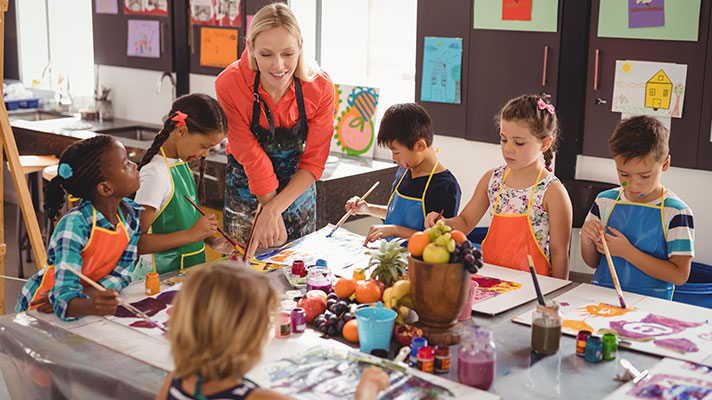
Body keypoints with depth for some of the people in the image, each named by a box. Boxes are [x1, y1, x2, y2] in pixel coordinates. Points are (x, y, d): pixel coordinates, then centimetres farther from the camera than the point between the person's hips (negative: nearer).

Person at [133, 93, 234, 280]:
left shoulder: (182, 164, 10)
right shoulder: (156, 173, -16)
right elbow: (137, 243, -19)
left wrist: (211, 241, 8)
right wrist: (192, 234, -20)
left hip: (187, 270, 8)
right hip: (160, 277, -8)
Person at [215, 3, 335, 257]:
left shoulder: (320, 87, -20)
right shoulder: (229, 84, -25)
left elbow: (313, 163, -16)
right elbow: (252, 159, -21)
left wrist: (274, 208, -27)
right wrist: (271, 211, -22)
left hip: (298, 188, 2)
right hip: (247, 193, -2)